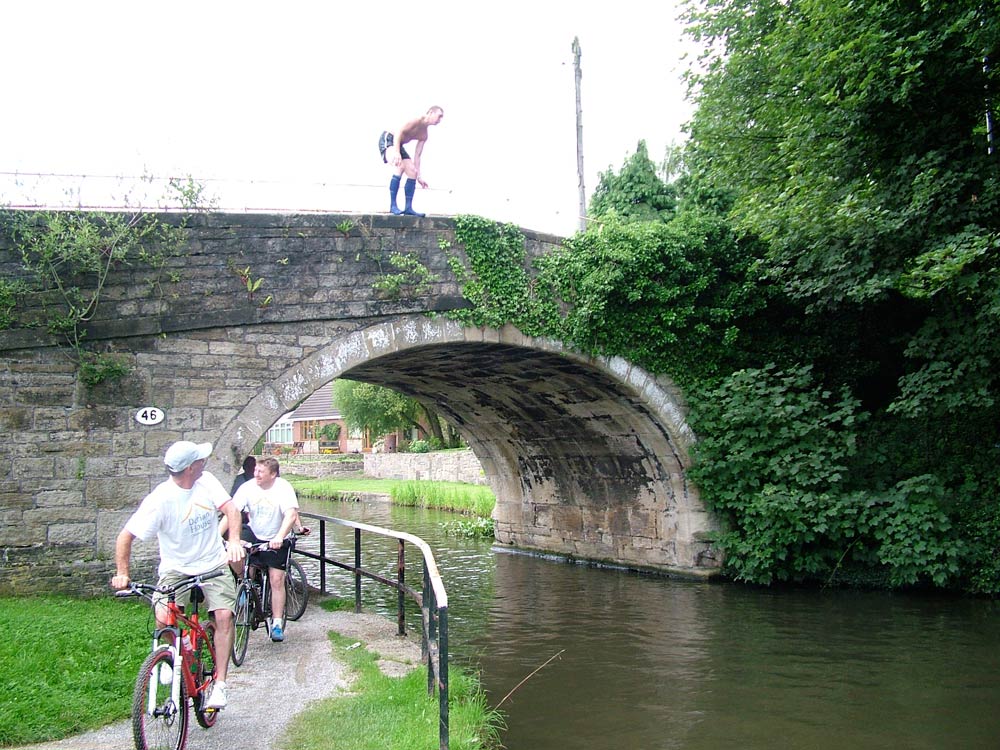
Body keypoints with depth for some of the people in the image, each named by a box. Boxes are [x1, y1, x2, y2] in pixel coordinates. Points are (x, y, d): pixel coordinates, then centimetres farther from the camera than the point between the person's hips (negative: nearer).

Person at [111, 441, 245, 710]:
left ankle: (219, 685, -9)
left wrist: (234, 541, -33)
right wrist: (121, 572, -27)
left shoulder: (206, 481, -8)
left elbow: (230, 509, -14)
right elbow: (126, 535, -16)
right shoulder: (160, 499, -20)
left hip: (214, 566, 2)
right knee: (163, 620, -22)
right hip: (176, 569, -2)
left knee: (224, 616, -16)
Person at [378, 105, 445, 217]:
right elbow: (399, 132, -26)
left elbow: (417, 156, 12)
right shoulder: (417, 121, -17)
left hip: (399, 145, 10)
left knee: (412, 173, 1)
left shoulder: (424, 136, 10)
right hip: (388, 139, -10)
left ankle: (408, 208, 1)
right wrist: (396, 152, -37)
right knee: (400, 166, -29)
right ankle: (393, 205, -26)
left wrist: (418, 176, 7)